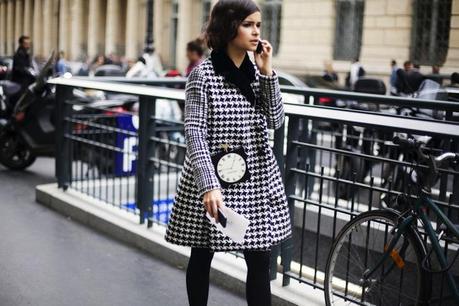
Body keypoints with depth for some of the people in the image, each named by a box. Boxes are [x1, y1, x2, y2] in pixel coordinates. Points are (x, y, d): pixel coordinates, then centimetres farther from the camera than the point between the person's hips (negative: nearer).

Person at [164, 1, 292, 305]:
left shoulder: (257, 70, 8)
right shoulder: (203, 73, -8)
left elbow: (276, 120, 1)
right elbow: (194, 133, -14)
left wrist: (267, 72, -7)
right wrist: (209, 185, -23)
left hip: (258, 177, 5)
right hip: (211, 176, -4)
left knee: (260, 261, 6)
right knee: (202, 256, 12)